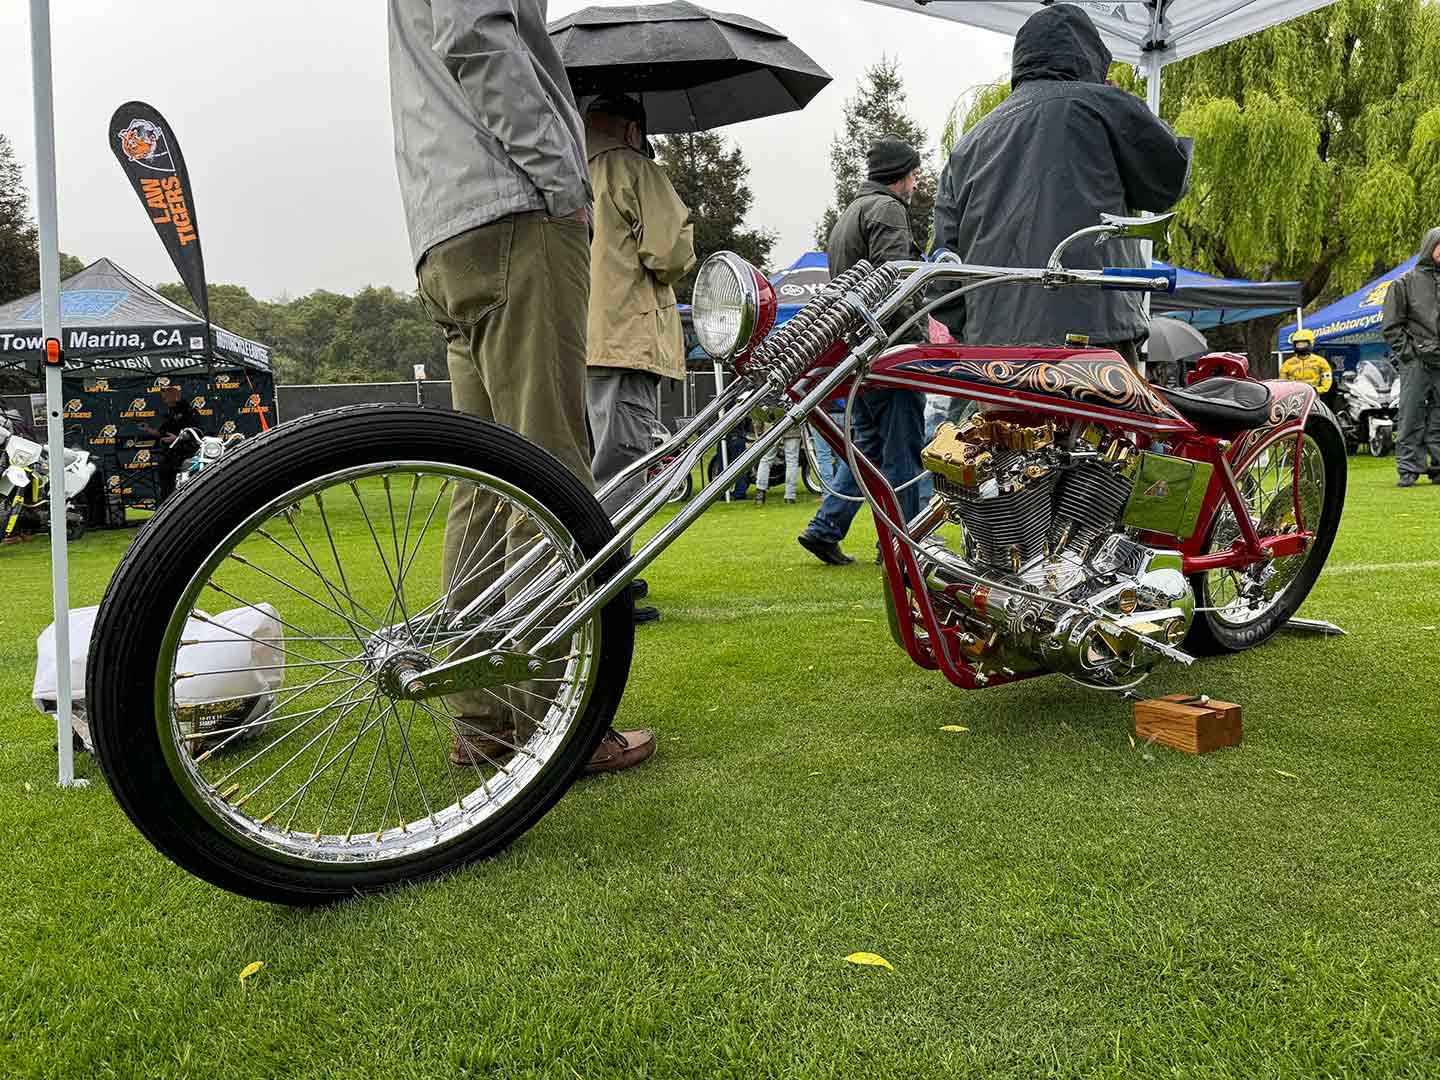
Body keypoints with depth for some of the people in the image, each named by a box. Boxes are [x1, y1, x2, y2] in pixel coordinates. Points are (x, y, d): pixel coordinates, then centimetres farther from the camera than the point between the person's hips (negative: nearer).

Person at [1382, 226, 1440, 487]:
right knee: (1411, 417, -3)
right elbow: (1391, 326, 2)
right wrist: (1408, 352, -7)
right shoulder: (1405, 282, 4)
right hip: (1417, 362, -3)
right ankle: (1408, 469, 1)